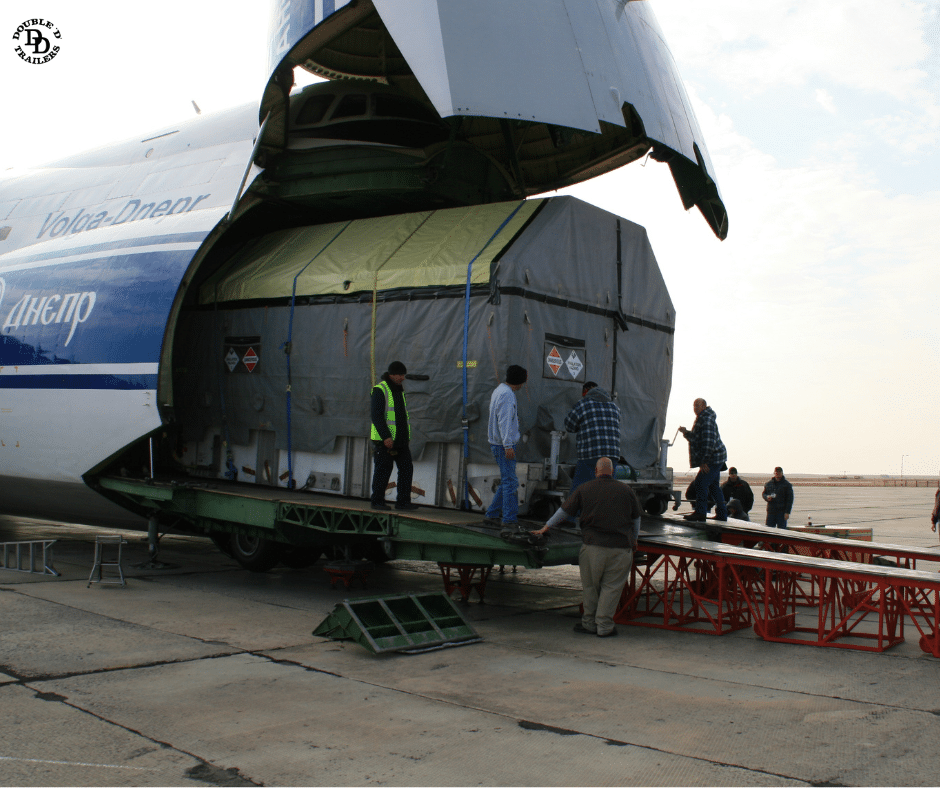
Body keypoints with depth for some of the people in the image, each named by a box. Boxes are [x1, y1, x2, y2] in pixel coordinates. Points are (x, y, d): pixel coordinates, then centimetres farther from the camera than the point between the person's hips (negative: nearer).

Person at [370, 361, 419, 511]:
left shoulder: (400, 390, 16)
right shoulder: (380, 390, -10)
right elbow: (376, 416, -17)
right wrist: (386, 437, -24)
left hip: (401, 440, 7)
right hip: (384, 440, -7)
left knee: (406, 468, 1)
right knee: (383, 470, -1)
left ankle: (403, 501, 5)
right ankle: (377, 501, 10)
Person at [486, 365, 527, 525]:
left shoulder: (499, 390, 14)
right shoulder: (507, 395, -17)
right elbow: (505, 422, -23)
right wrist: (508, 446, -25)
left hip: (498, 444, 10)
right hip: (503, 445, -10)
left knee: (507, 481, 15)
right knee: (510, 482, -6)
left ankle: (493, 513, 20)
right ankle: (509, 518, -4)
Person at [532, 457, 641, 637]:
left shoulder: (584, 489, 5)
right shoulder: (627, 490, 8)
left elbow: (564, 511, 11)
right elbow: (636, 519, 19)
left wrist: (546, 527, 24)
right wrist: (634, 540, 36)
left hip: (593, 544, 0)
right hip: (621, 547, 0)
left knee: (590, 585, 12)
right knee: (611, 586, 6)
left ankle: (589, 623, 20)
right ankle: (604, 626, 7)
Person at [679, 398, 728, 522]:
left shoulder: (707, 420, -16)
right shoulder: (701, 419, 17)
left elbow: (709, 442, -23)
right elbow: (696, 439, 27)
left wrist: (703, 461, -24)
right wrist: (686, 433, 9)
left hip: (713, 458, -11)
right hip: (716, 459, 11)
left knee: (701, 483, -14)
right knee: (713, 485, 16)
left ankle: (700, 513, -15)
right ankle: (722, 513, 22)